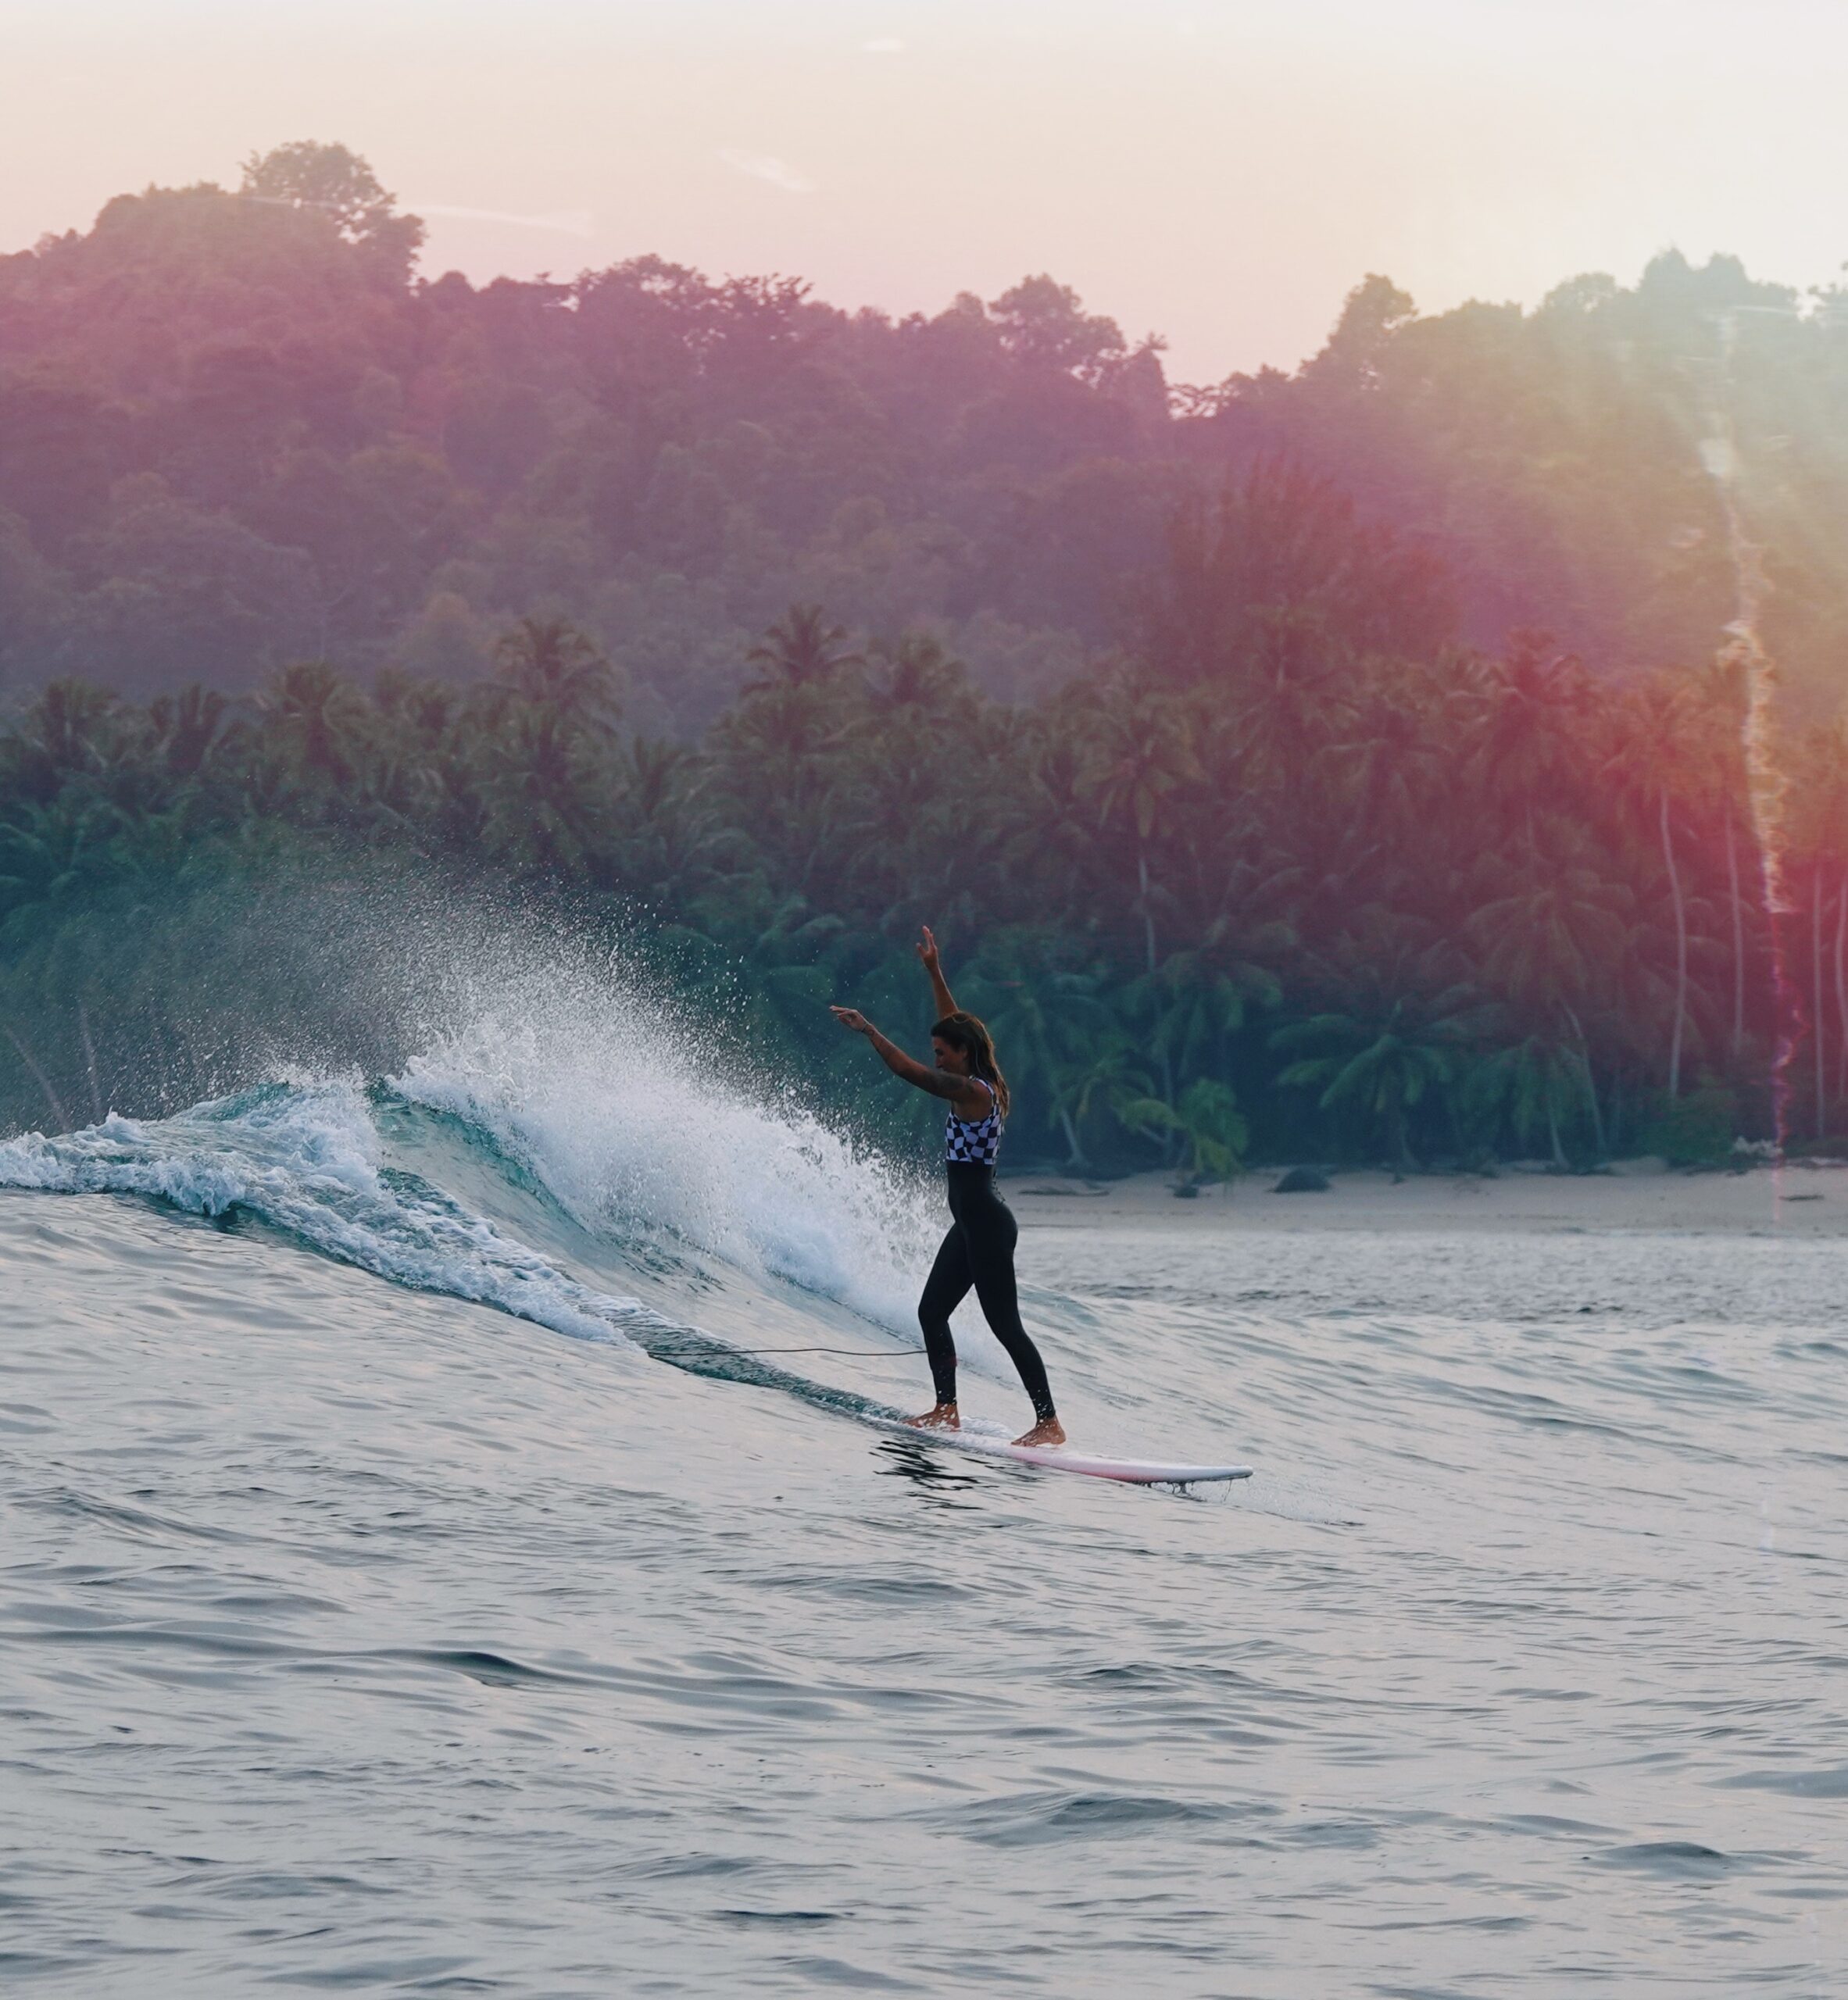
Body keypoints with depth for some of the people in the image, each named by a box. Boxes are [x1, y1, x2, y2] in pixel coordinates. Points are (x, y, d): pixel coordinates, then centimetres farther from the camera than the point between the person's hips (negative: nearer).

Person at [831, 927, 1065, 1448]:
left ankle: (1049, 1422, -9)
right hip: (972, 1222, 10)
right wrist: (934, 972, 25)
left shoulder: (970, 1091, -16)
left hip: (985, 1223, -10)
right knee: (931, 1311, 13)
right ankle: (946, 1409, 17)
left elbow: (912, 1073, -25)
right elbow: (958, 1026, 22)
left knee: (1004, 1324, -9)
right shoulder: (984, 1085, 10)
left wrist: (868, 1031, -22)